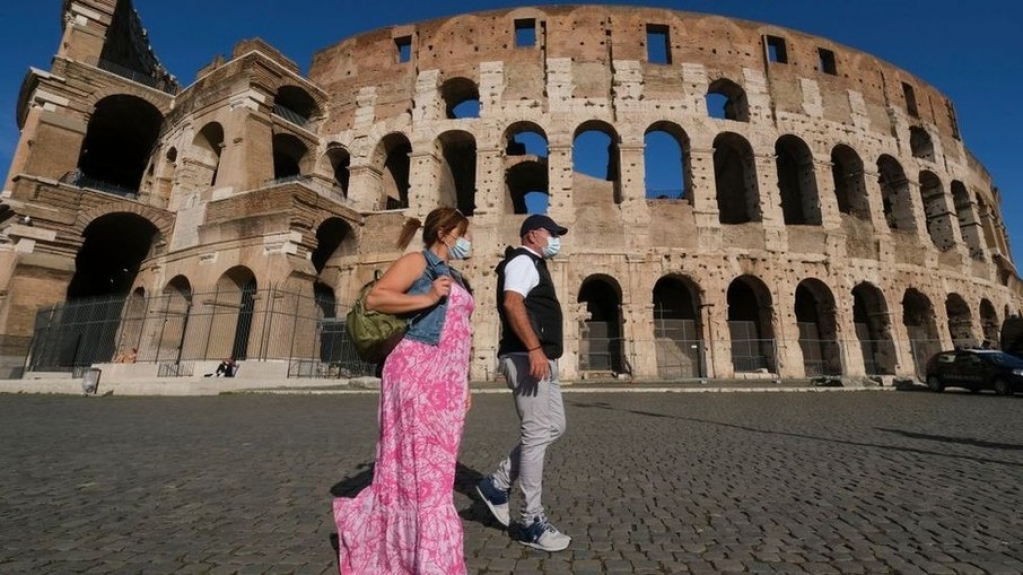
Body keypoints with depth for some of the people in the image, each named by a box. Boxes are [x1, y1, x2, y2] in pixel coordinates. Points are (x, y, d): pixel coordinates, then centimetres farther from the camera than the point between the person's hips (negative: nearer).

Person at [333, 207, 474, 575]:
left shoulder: (454, 278, 22)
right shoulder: (418, 261, -1)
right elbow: (374, 298, -11)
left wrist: (464, 385, 18)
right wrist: (427, 298, -16)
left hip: (447, 377, 9)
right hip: (419, 370, -9)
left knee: (435, 463, 12)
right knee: (423, 462, -4)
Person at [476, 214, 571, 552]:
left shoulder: (534, 265, 26)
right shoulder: (523, 261, -7)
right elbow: (512, 302, -24)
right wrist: (534, 349, -31)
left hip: (542, 360, 11)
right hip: (527, 358, -11)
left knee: (554, 426, 14)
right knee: (536, 434, -5)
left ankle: (498, 484, 21)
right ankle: (532, 522, 8)